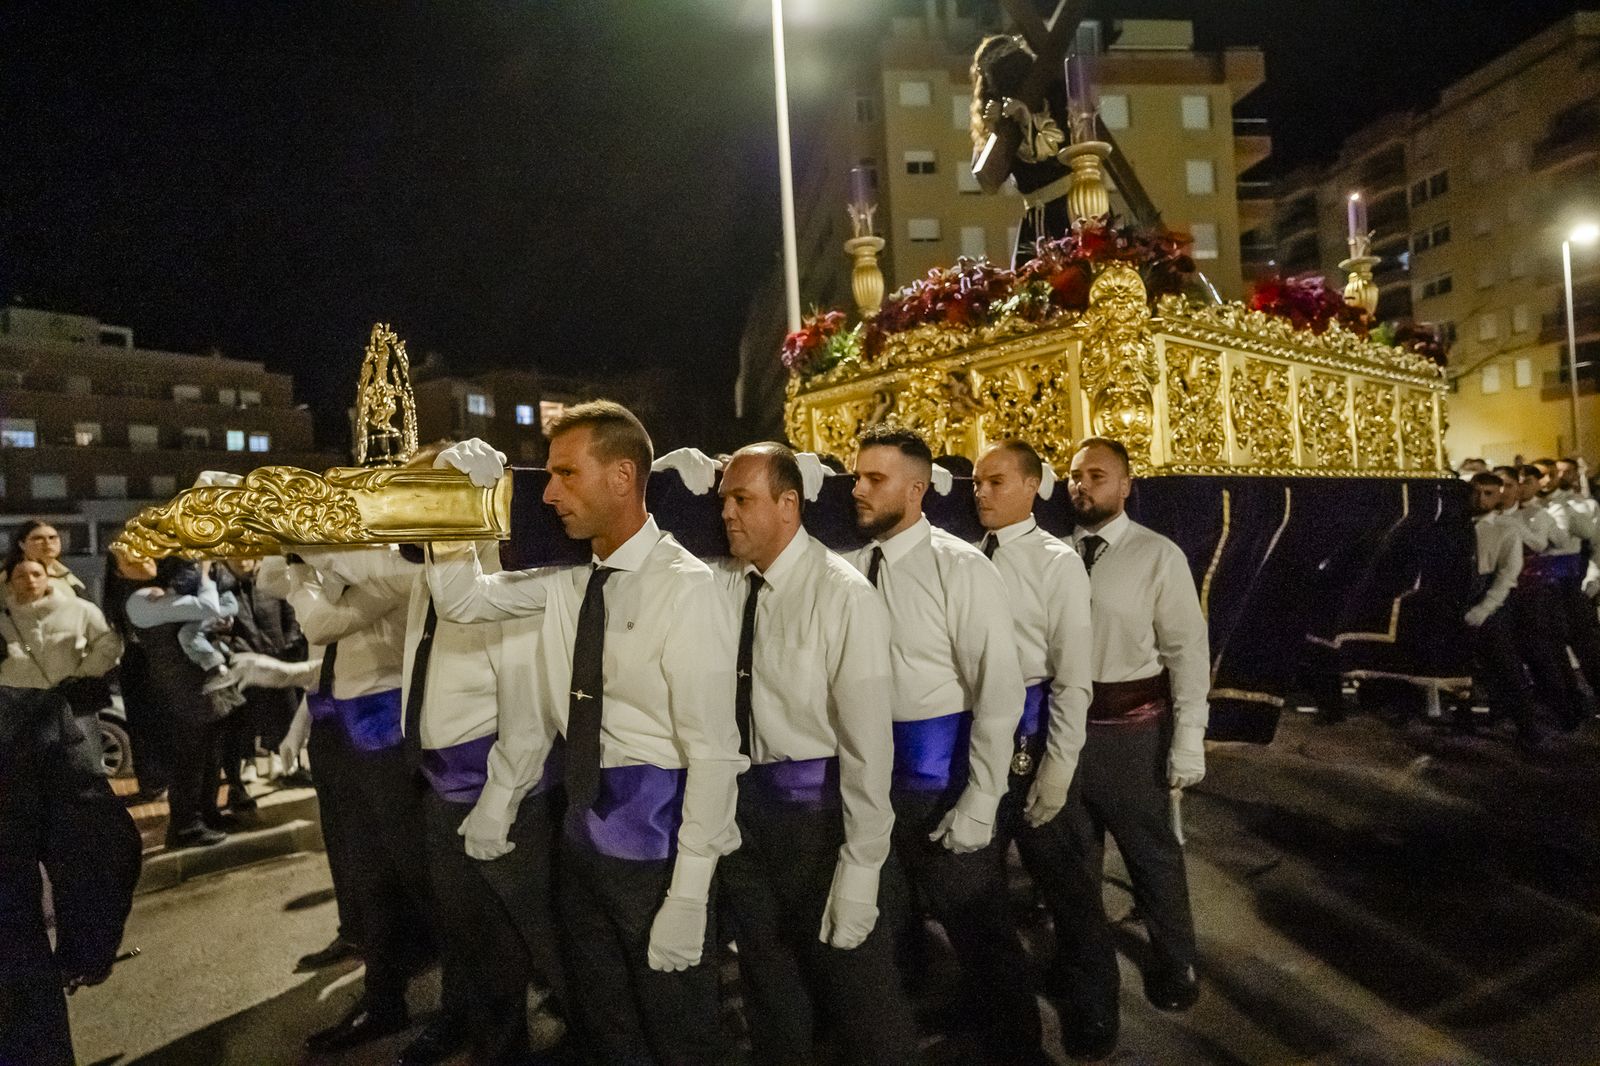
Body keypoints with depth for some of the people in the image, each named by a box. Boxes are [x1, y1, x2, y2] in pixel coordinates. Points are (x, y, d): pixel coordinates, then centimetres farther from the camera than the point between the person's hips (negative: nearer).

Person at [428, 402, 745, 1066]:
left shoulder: (684, 587, -20)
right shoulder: (566, 573, 1)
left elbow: (714, 750, -21)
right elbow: (460, 599, 10)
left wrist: (689, 894, -21)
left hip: (655, 825, -6)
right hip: (583, 818, 7)